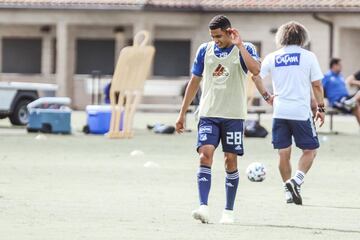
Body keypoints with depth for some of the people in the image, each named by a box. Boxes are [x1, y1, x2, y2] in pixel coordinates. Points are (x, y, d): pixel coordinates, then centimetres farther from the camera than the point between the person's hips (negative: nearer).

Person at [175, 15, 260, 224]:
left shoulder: (245, 49, -3)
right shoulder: (205, 50, 6)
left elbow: (256, 70, -25)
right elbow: (194, 82, 13)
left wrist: (239, 45, -24)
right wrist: (183, 113, 12)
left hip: (234, 115, -2)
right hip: (208, 114, 2)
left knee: (231, 160, 1)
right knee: (205, 156, -14)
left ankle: (229, 210, 11)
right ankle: (204, 207, -21)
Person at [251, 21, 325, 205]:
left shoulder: (272, 58, 6)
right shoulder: (308, 57, -1)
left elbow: (255, 76, 0)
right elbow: (317, 85, -3)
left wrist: (266, 96, 13)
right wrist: (321, 108, 6)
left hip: (280, 112, 3)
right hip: (301, 112, -3)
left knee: (283, 153, 10)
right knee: (309, 150, 8)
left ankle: (289, 191, 11)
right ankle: (296, 180, -14)